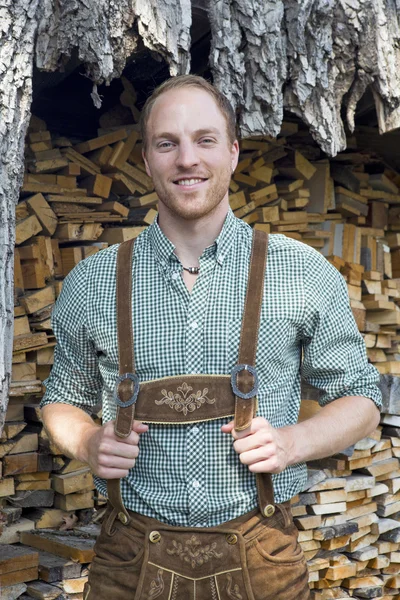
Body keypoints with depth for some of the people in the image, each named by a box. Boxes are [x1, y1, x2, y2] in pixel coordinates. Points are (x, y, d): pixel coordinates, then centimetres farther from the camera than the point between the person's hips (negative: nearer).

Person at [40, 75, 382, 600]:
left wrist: (293, 442, -13)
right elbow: (62, 400, 12)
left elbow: (360, 399, 5)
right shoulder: (91, 283, -1)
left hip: (259, 556, 0)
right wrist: (88, 444, -9)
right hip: (134, 557, 1)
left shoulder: (305, 274, -5)